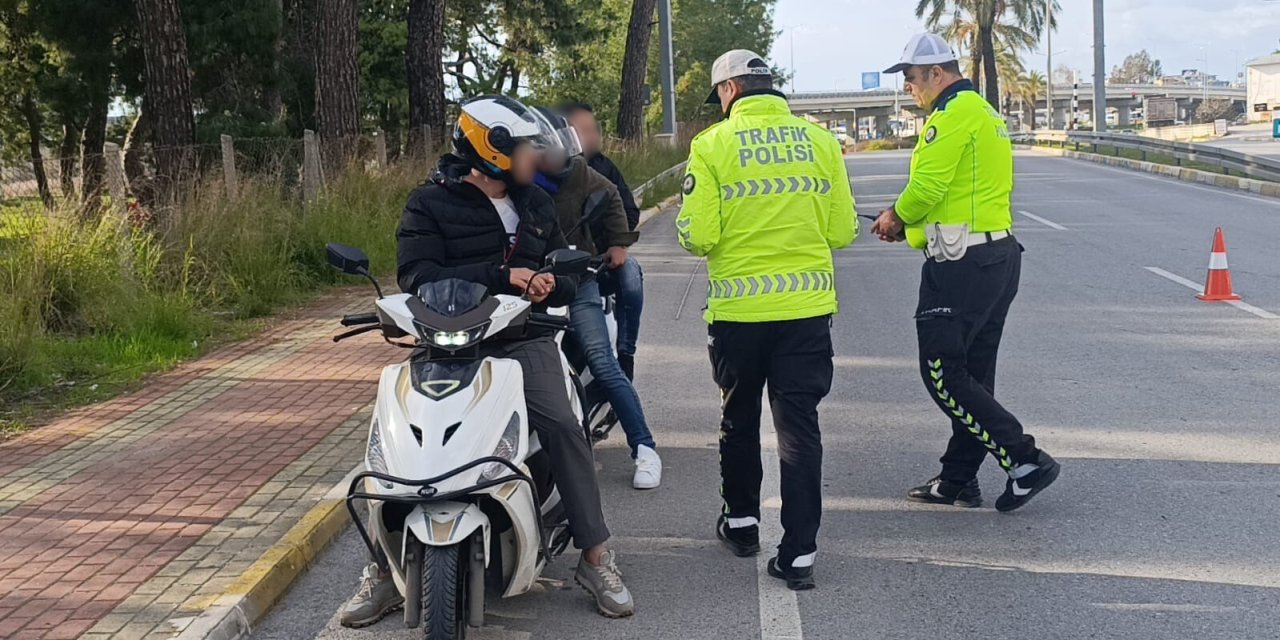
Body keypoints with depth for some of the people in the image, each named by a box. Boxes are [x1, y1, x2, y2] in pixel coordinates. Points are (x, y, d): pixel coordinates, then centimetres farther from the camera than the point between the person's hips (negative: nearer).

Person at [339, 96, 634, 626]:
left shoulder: (534, 204, 19)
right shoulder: (430, 204, 2)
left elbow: (567, 276, 20)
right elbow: (417, 278, -12)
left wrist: (551, 282, -6)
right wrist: (499, 275, -18)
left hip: (522, 340, 3)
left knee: (562, 427, -21)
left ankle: (595, 558, -11)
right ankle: (385, 568, -3)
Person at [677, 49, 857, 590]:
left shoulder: (713, 145, -7)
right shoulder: (819, 139, 1)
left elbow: (698, 235, -12)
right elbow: (842, 230, 2)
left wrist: (695, 235, 11)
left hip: (739, 308, -1)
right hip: (808, 306, 2)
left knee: (739, 419, 19)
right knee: (799, 425, 5)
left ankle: (741, 521, 34)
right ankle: (799, 553, 2)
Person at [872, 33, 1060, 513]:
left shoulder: (953, 116, -13)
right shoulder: (985, 113, 20)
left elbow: (927, 187, -20)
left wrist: (896, 217, -1)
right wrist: (909, 223, 12)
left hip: (961, 264, -11)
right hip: (1000, 253, 11)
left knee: (942, 373, -7)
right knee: (971, 374, 13)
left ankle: (1025, 460, -9)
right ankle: (958, 481, 20)